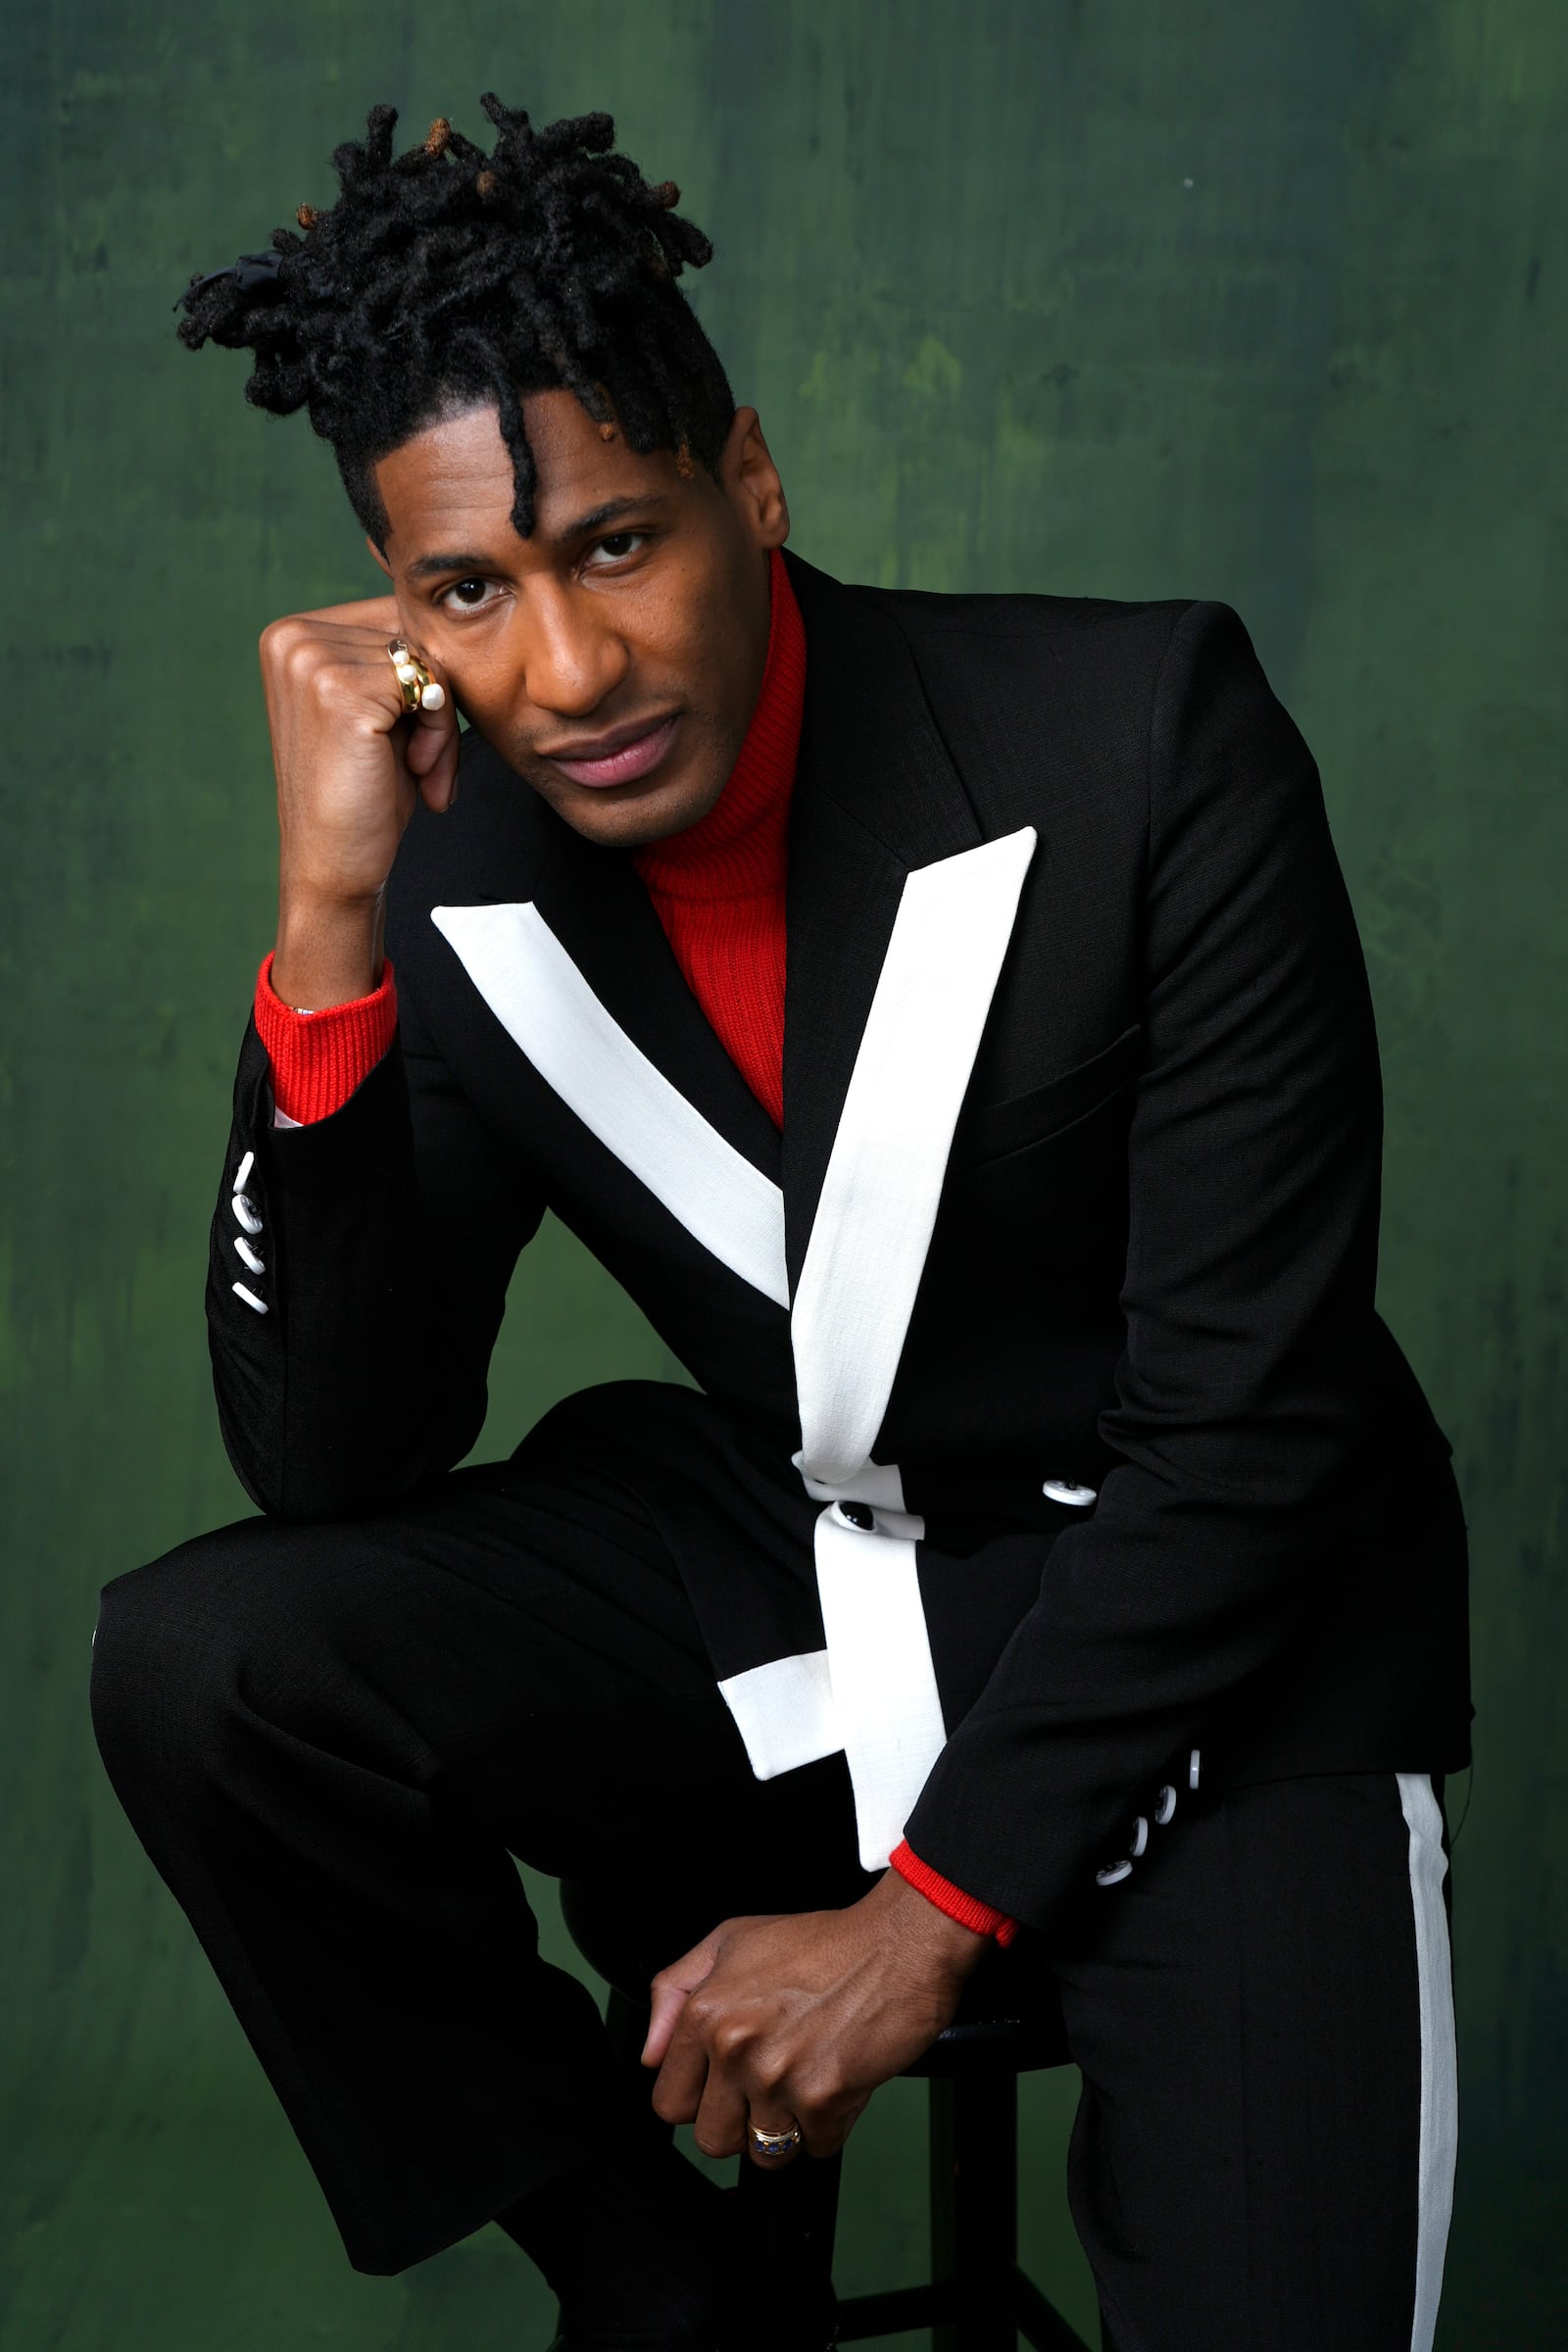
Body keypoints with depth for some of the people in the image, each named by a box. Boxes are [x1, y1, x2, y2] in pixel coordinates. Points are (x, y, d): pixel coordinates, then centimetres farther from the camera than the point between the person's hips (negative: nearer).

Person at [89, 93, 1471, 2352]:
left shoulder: (1146, 739, -19)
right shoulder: (451, 867, -9)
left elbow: (1249, 1424, -17)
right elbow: (330, 1462, -13)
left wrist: (930, 1907, -18)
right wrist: (329, 927, -25)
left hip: (1195, 1607, -3)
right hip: (767, 1555, 4)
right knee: (198, 1667, -19)